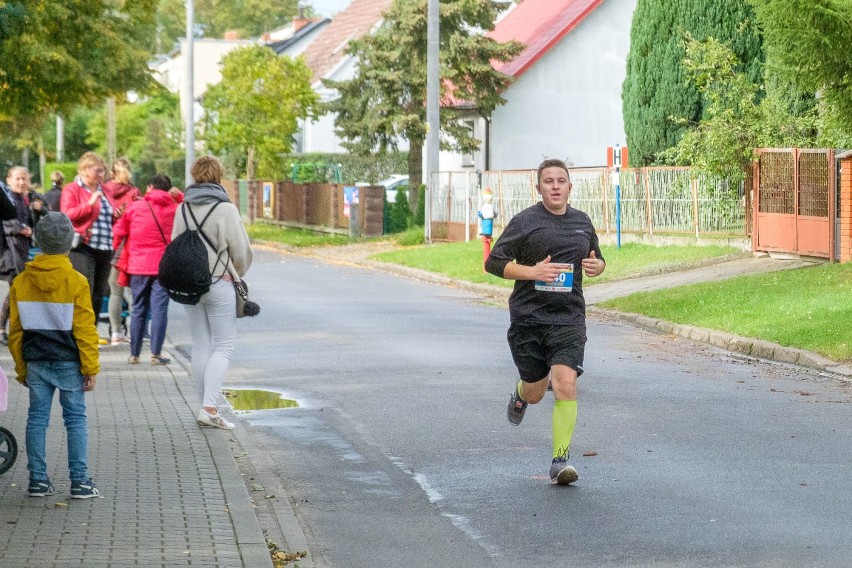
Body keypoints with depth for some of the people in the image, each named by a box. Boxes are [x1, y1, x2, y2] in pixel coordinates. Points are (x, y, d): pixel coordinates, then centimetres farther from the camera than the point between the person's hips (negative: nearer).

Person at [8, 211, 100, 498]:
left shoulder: (21, 282, 0)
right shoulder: (76, 282, -11)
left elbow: (15, 332, 6)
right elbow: (85, 330, -9)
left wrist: (22, 368, 15)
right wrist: (91, 368, -1)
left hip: (36, 363, 3)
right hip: (69, 363, -3)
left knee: (37, 418, 9)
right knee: (76, 418, 3)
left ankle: (38, 480, 10)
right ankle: (80, 481, 2)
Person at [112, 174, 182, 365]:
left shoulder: (135, 207, 0)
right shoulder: (174, 208, 1)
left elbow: (118, 232, 5)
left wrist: (114, 250, 21)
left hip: (138, 265, 1)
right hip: (163, 266, -1)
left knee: (138, 309, 9)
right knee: (159, 309, 0)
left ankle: (134, 354, 11)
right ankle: (156, 354, -4)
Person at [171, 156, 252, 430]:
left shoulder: (183, 209, 5)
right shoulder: (225, 209, -10)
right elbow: (242, 250, -7)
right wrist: (237, 274, 12)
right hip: (220, 284, -5)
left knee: (200, 346, 12)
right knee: (223, 346, -2)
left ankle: (206, 406, 15)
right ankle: (209, 407, -14)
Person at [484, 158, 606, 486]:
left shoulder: (583, 223, 11)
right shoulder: (524, 222, -3)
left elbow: (597, 259, 27)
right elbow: (493, 263, -5)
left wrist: (596, 265, 2)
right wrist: (532, 271, -18)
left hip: (569, 318, 2)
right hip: (528, 317, -2)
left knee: (566, 385, -17)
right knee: (535, 392, 9)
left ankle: (560, 461, -11)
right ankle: (520, 394, 49)